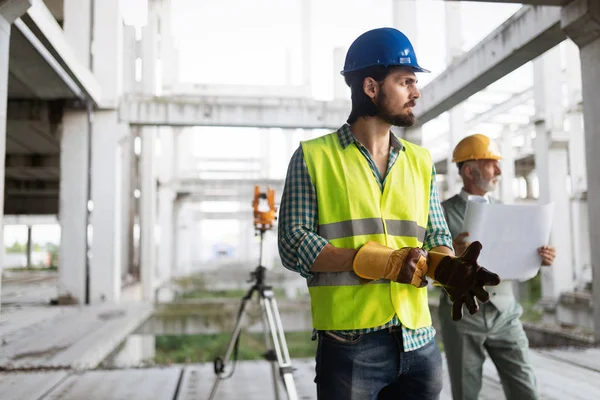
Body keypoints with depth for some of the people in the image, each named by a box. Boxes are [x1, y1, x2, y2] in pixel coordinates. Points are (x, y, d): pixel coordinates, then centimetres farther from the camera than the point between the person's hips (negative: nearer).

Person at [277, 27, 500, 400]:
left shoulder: (420, 161, 11)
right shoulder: (313, 157, -2)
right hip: (349, 345, -4)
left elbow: (437, 239, 11)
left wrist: (448, 269, -12)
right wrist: (375, 261, -19)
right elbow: (293, 243, -8)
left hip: (419, 342, 5)